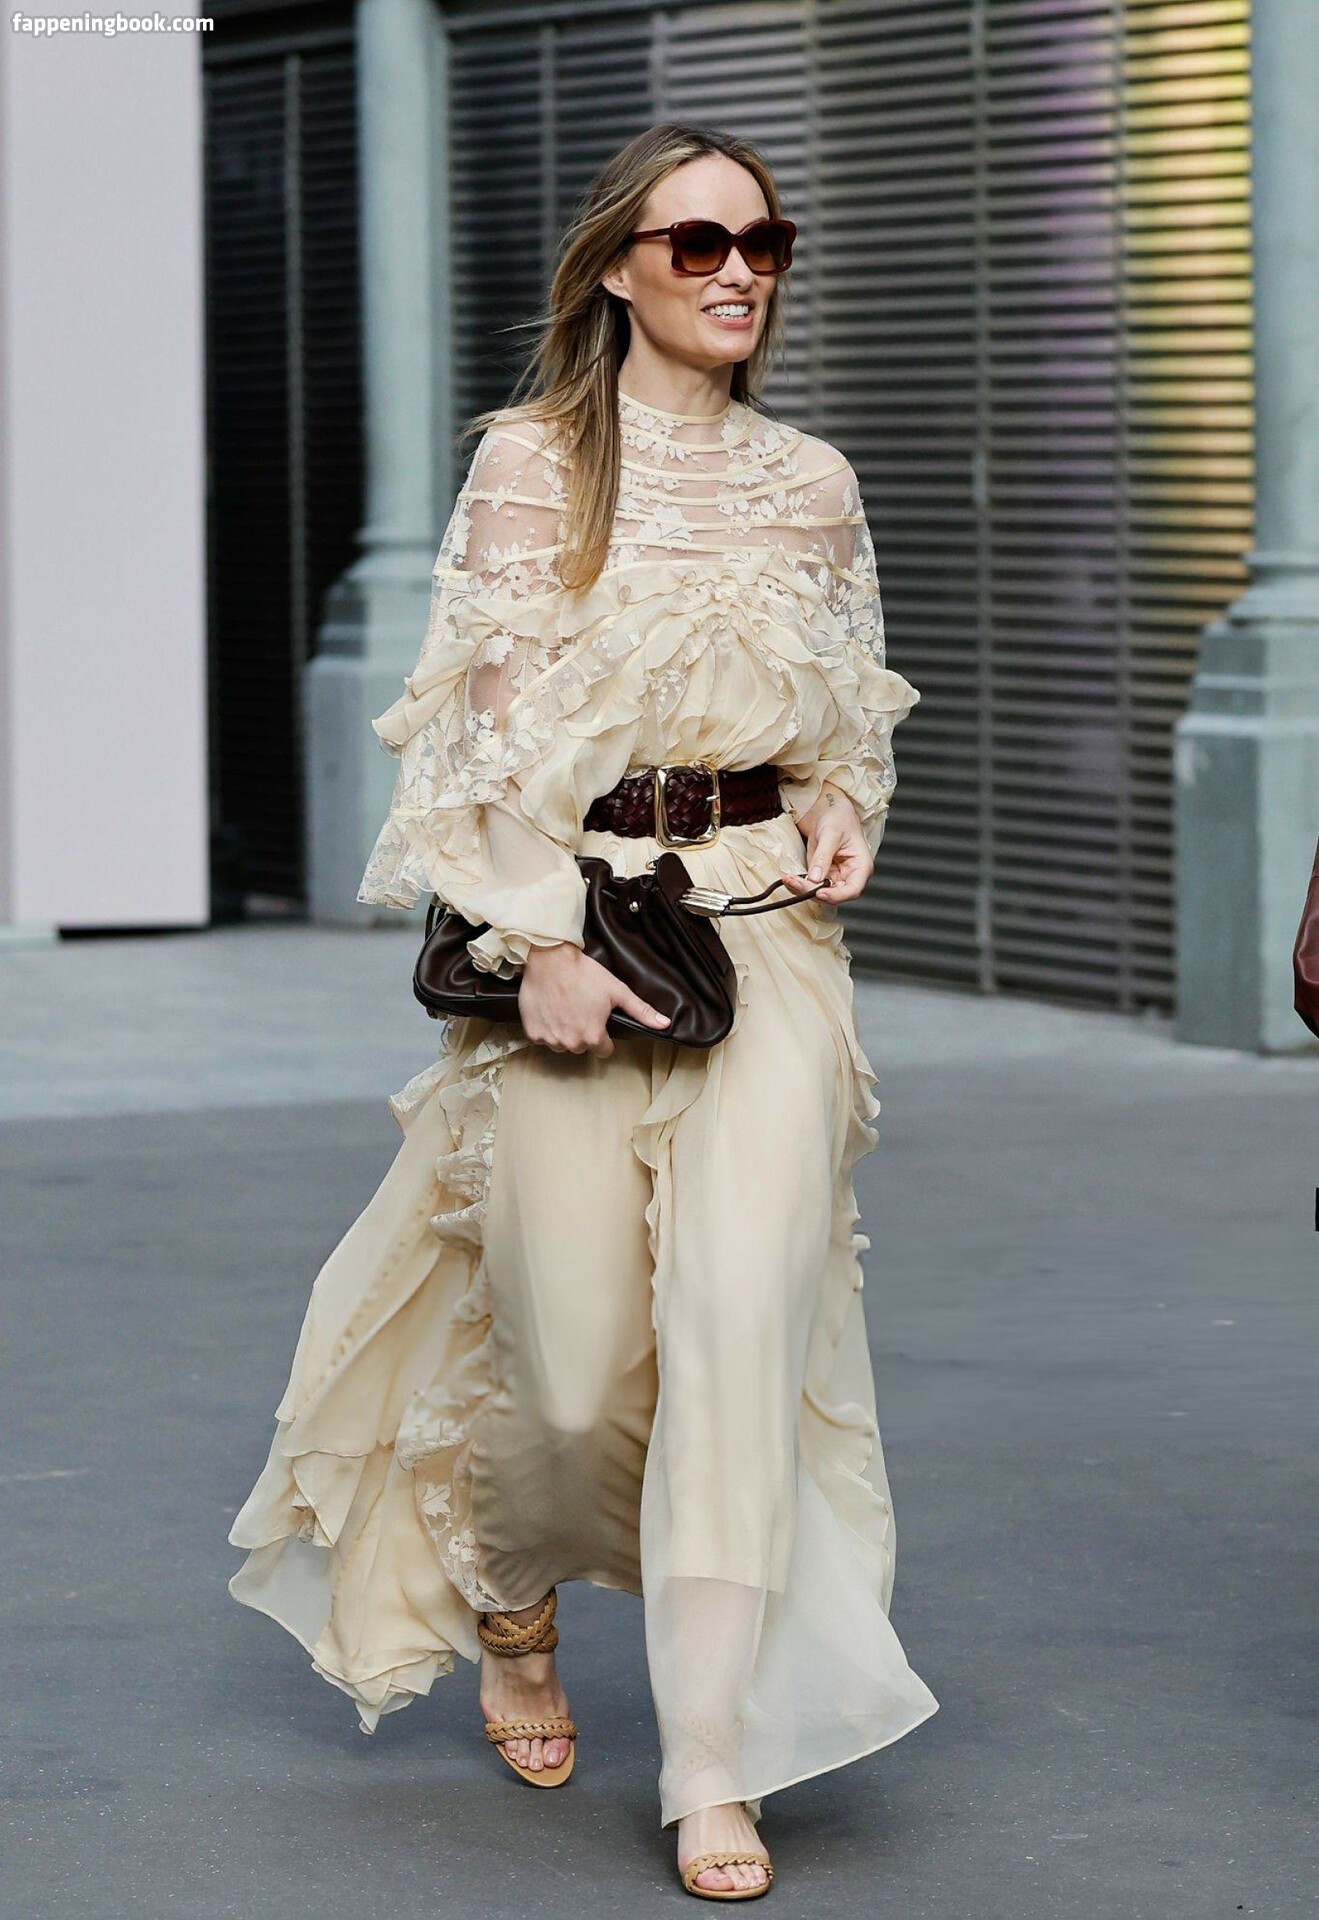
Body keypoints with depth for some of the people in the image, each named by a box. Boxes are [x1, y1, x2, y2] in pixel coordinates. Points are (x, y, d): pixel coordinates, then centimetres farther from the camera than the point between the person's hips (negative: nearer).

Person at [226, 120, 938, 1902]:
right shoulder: (534, 459, 0)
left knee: (746, 1306, -13)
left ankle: (717, 1768, -10)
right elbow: (498, 721, -4)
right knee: (580, 1356, 0)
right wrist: (542, 941, -13)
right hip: (571, 915, -2)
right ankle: (509, 1589, 35)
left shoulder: (813, 483, 10)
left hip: (766, 921, 2)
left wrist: (839, 813, 1)